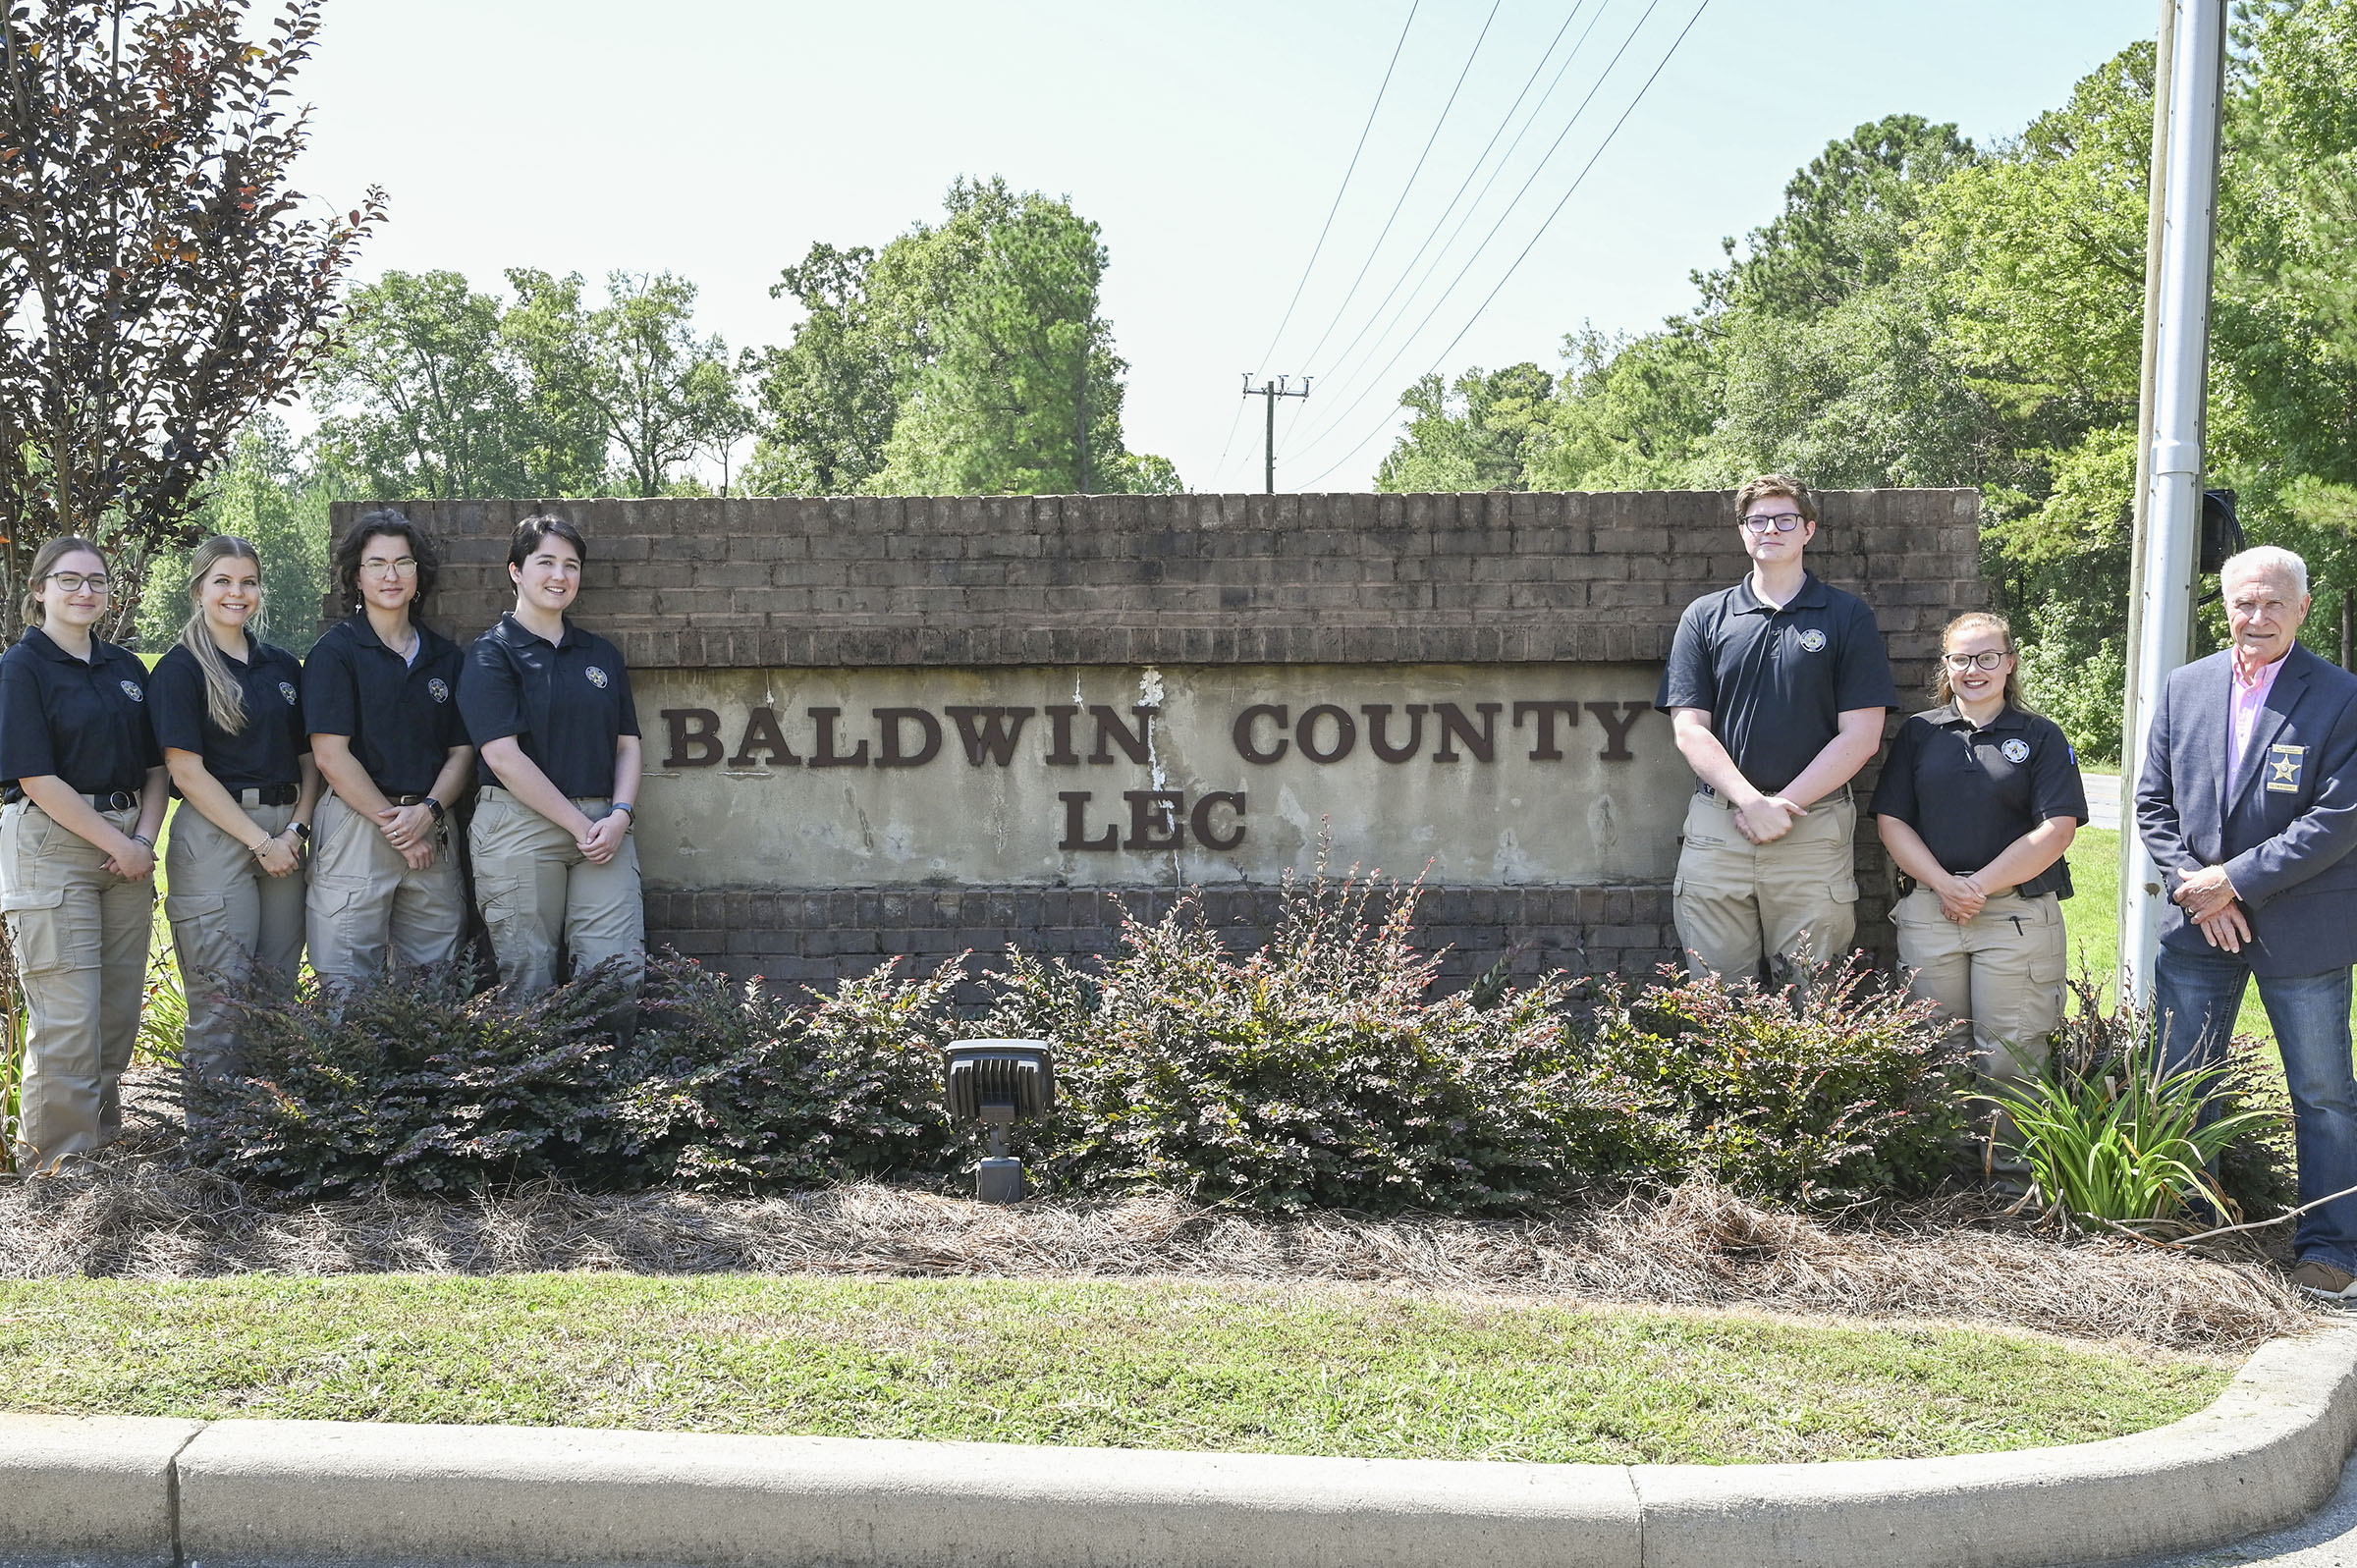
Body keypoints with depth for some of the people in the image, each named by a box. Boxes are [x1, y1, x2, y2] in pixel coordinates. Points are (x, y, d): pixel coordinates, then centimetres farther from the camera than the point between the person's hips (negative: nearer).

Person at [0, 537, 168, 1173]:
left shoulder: (127, 668, 14)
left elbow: (155, 766, 14)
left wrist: (144, 839, -2)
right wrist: (118, 845, -12)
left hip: (128, 846, 6)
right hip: (51, 843, -6)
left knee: (120, 1010, 9)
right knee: (68, 1018, -8)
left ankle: (103, 1148, 21)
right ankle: (57, 1167, 2)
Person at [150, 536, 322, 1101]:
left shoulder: (284, 666, 14)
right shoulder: (180, 669, -2)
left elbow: (309, 759, 14)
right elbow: (187, 772, -9)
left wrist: (297, 828, -3)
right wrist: (259, 840, -12)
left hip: (285, 832, 5)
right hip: (214, 835, -5)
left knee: (278, 986, 7)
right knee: (223, 992, -6)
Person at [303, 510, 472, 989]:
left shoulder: (446, 657, 12)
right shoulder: (336, 651, -1)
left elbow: (462, 752, 10)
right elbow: (331, 756, -8)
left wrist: (428, 810, -9)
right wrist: (393, 823, -10)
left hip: (432, 835, 4)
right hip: (356, 827, -4)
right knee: (351, 984, -3)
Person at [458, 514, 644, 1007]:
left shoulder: (602, 654, 17)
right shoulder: (492, 653, 1)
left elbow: (627, 744, 14)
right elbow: (504, 757, -8)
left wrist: (619, 816, -4)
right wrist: (580, 825, -11)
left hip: (603, 828, 4)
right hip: (519, 829, -4)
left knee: (621, 972, -5)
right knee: (530, 981, -1)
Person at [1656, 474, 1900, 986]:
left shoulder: (1848, 617, 6)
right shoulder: (1704, 617, 11)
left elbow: (1861, 736, 0)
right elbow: (1689, 728, 3)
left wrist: (1782, 804, -9)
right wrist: (1752, 801, -11)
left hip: (1813, 827, -1)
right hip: (1716, 825, 1)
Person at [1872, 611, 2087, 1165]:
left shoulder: (2040, 736, 6)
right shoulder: (1919, 733, 12)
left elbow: (2056, 830, -4)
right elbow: (1891, 820, 5)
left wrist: (1980, 885, -10)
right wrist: (1944, 885, -9)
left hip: (2017, 916, -2)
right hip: (1930, 909, 2)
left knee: (2009, 1051, -3)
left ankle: (2012, 1159, 8)